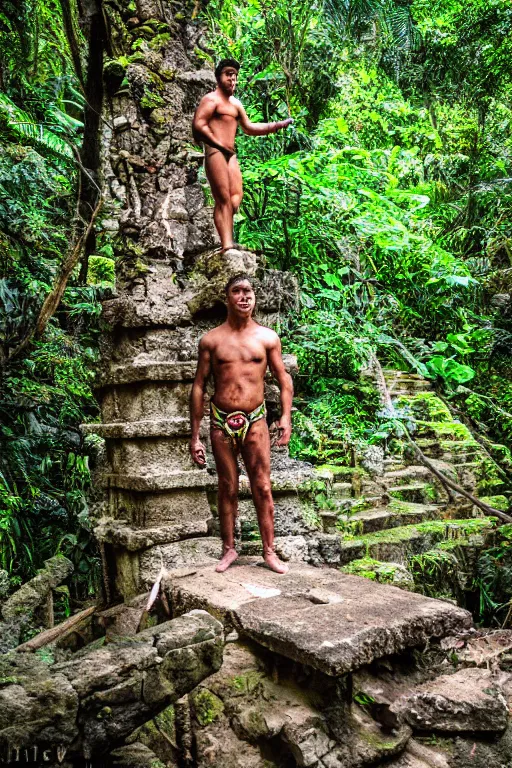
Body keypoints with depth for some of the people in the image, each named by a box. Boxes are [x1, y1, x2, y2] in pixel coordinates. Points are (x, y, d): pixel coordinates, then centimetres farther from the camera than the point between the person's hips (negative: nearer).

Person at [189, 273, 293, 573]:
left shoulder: (268, 338, 3)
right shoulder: (211, 340, 2)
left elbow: (284, 378, 9)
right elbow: (199, 387, 4)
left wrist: (286, 416, -5)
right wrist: (195, 436, 2)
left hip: (255, 420, 0)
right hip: (221, 422, 0)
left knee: (263, 488, 1)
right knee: (228, 489, 9)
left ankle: (270, 551, 12)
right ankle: (229, 549, 22)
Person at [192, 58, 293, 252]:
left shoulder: (235, 103, 25)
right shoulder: (211, 99, -1)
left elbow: (249, 127, 27)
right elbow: (198, 125, -12)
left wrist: (277, 126, 21)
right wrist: (219, 144, -15)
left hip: (230, 154, 8)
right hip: (215, 152, -8)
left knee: (236, 197, -4)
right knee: (224, 198, -15)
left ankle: (227, 242, -4)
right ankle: (227, 244, -20)